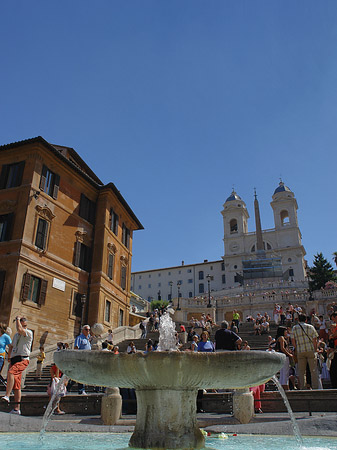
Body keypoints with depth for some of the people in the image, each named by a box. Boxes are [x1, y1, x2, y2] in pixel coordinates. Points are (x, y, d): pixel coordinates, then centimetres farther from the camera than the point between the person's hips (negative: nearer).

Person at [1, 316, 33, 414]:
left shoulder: (29, 332, -1)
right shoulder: (16, 335, 22)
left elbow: (19, 329, -19)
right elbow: (11, 346, 30)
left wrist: (17, 319, -4)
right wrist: (9, 357, 19)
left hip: (23, 359, -7)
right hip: (14, 360, 7)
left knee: (10, 372, -32)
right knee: (16, 385, 5)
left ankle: (7, 396, -35)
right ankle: (16, 408, 6)